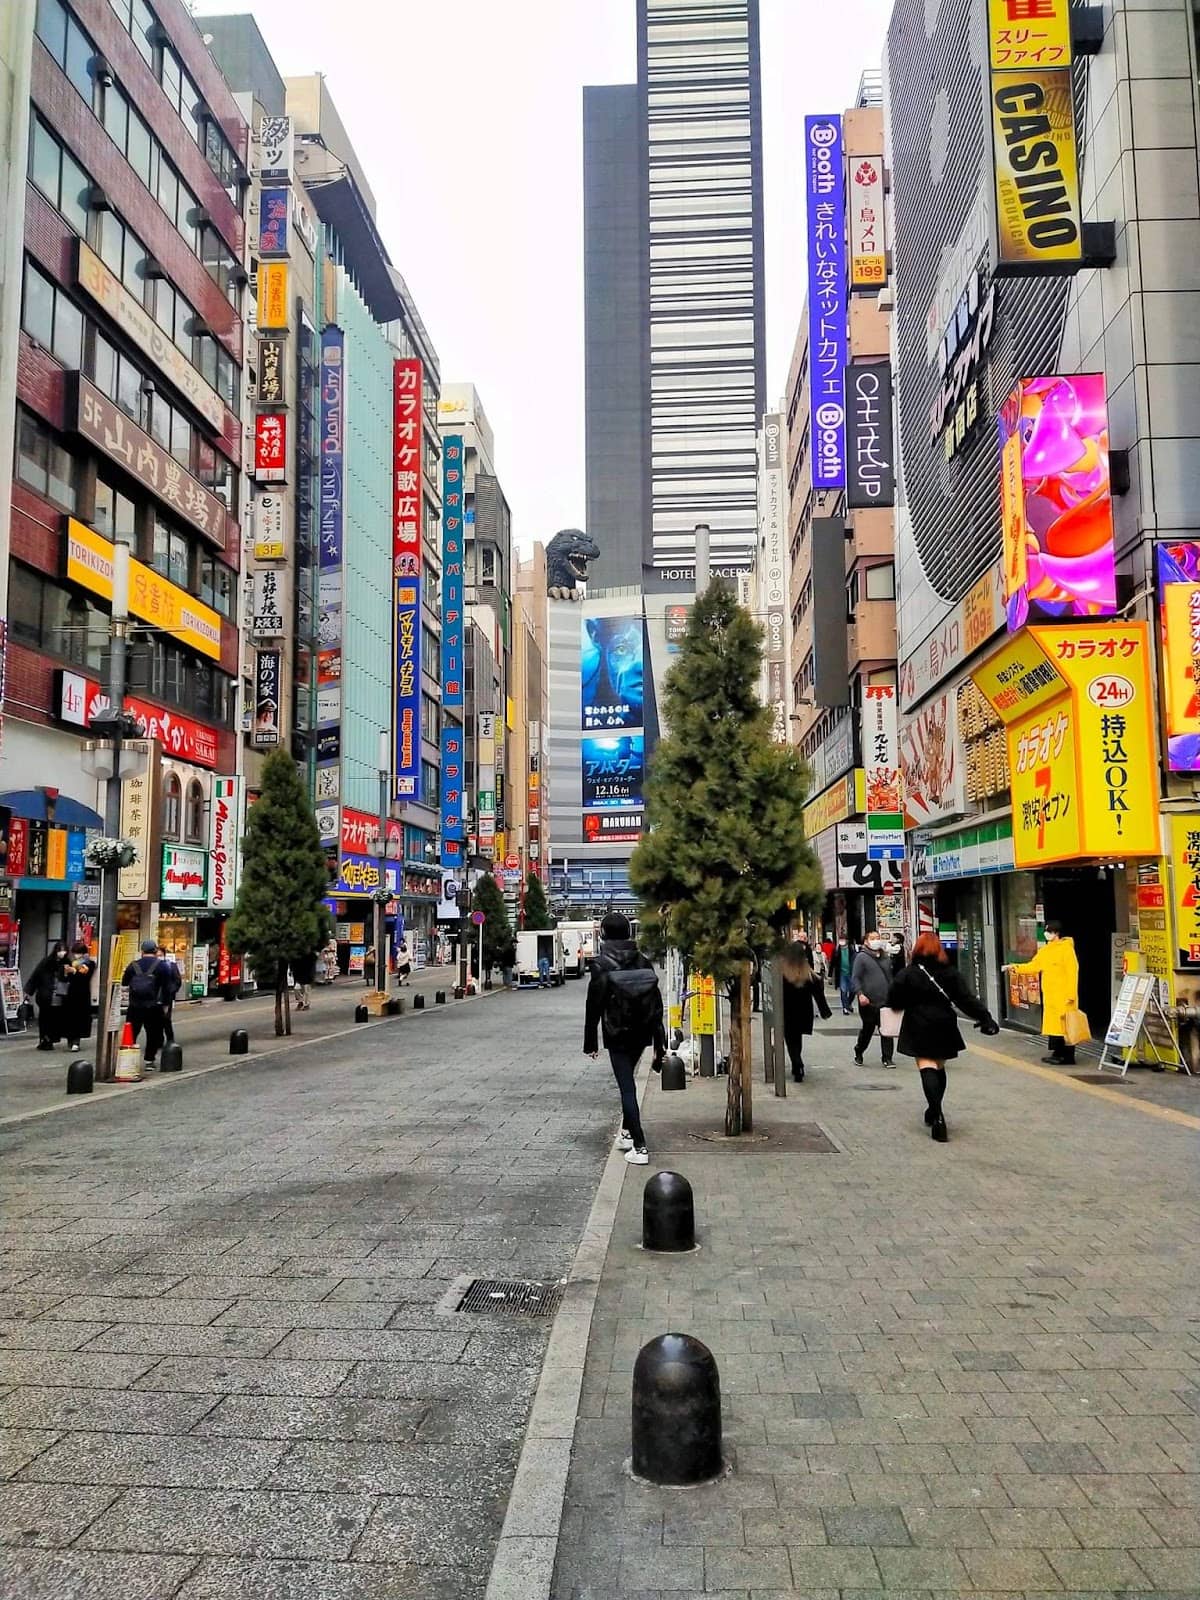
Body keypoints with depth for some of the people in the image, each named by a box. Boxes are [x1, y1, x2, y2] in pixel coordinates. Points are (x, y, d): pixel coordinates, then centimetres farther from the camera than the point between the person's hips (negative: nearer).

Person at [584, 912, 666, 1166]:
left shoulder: (602, 964, -11)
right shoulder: (643, 961, 3)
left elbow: (594, 1006, -10)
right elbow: (656, 1002, 4)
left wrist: (590, 1042, -2)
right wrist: (659, 1040, 8)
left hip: (617, 1035, -5)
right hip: (641, 1033, 5)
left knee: (627, 1088, -2)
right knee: (627, 1082, 24)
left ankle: (639, 1147, -5)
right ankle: (627, 1132, 31)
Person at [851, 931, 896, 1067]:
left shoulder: (885, 957, 15)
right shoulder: (861, 957, -3)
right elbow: (855, 978, -8)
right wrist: (860, 994, -20)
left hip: (885, 1001, 4)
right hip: (868, 1002, -4)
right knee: (867, 1030, 6)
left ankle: (887, 1058, 7)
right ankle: (858, 1054, 26)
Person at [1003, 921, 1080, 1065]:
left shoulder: (1066, 948, -12)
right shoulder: (1045, 950, 13)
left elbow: (1072, 972, -14)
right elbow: (1033, 966, 14)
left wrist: (1071, 994, -17)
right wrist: (1014, 967, 1)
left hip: (1063, 995, -8)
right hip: (1050, 995, 8)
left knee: (1065, 1024, -4)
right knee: (1053, 1023, 10)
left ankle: (1068, 1057, 1)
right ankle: (1057, 1053, 19)